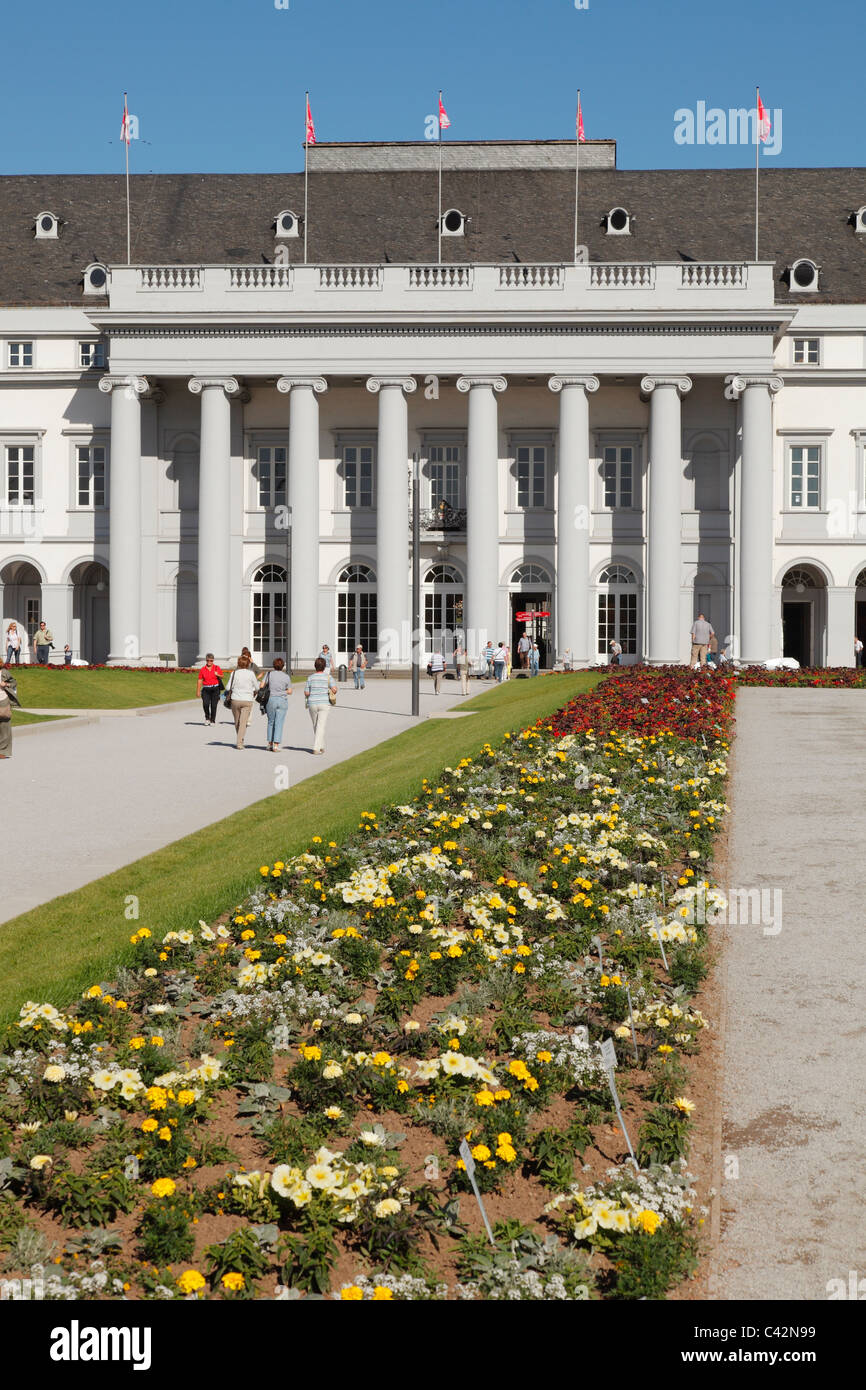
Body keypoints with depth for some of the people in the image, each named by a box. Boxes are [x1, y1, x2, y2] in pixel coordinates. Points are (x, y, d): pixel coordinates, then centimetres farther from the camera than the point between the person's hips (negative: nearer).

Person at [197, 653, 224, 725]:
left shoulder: (217, 668, 5)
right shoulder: (203, 669, 5)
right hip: (206, 689, 0)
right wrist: (198, 691, 4)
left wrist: (218, 675, -13)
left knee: (213, 705, -2)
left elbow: (222, 677, 9)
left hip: (215, 689, 0)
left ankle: (213, 720, 13)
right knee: (205, 704, -16)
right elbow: (200, 680, 6)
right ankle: (207, 717, 9)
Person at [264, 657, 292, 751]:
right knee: (279, 723, 1)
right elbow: (290, 691, 2)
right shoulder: (286, 676, -1)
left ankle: (270, 744, 17)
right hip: (282, 701, -1)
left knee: (271, 722, 15)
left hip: (271, 700, 1)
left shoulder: (269, 674, -2)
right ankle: (276, 745, -6)